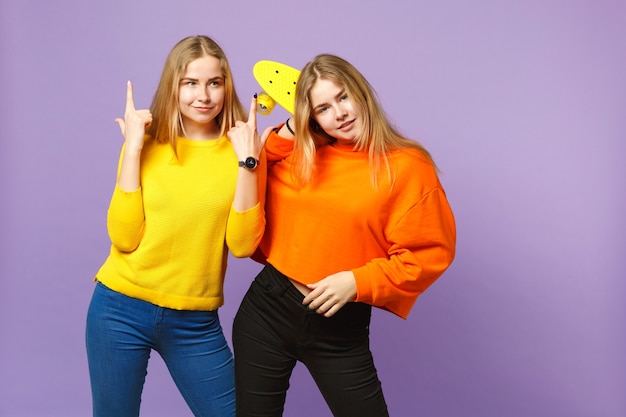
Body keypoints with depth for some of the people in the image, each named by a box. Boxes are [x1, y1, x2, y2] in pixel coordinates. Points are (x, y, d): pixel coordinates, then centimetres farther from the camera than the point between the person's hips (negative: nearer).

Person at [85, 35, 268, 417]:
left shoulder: (241, 149, -4)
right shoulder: (147, 144, -3)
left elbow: (243, 245, -12)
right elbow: (124, 238, -12)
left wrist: (246, 161, -18)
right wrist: (133, 149, -14)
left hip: (196, 322, 0)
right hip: (121, 309, 0)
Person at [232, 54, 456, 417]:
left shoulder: (407, 166, -8)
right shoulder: (299, 153, 5)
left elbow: (430, 254, -8)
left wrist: (357, 281, -18)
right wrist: (290, 129, 2)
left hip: (341, 328, -3)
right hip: (266, 307, 3)